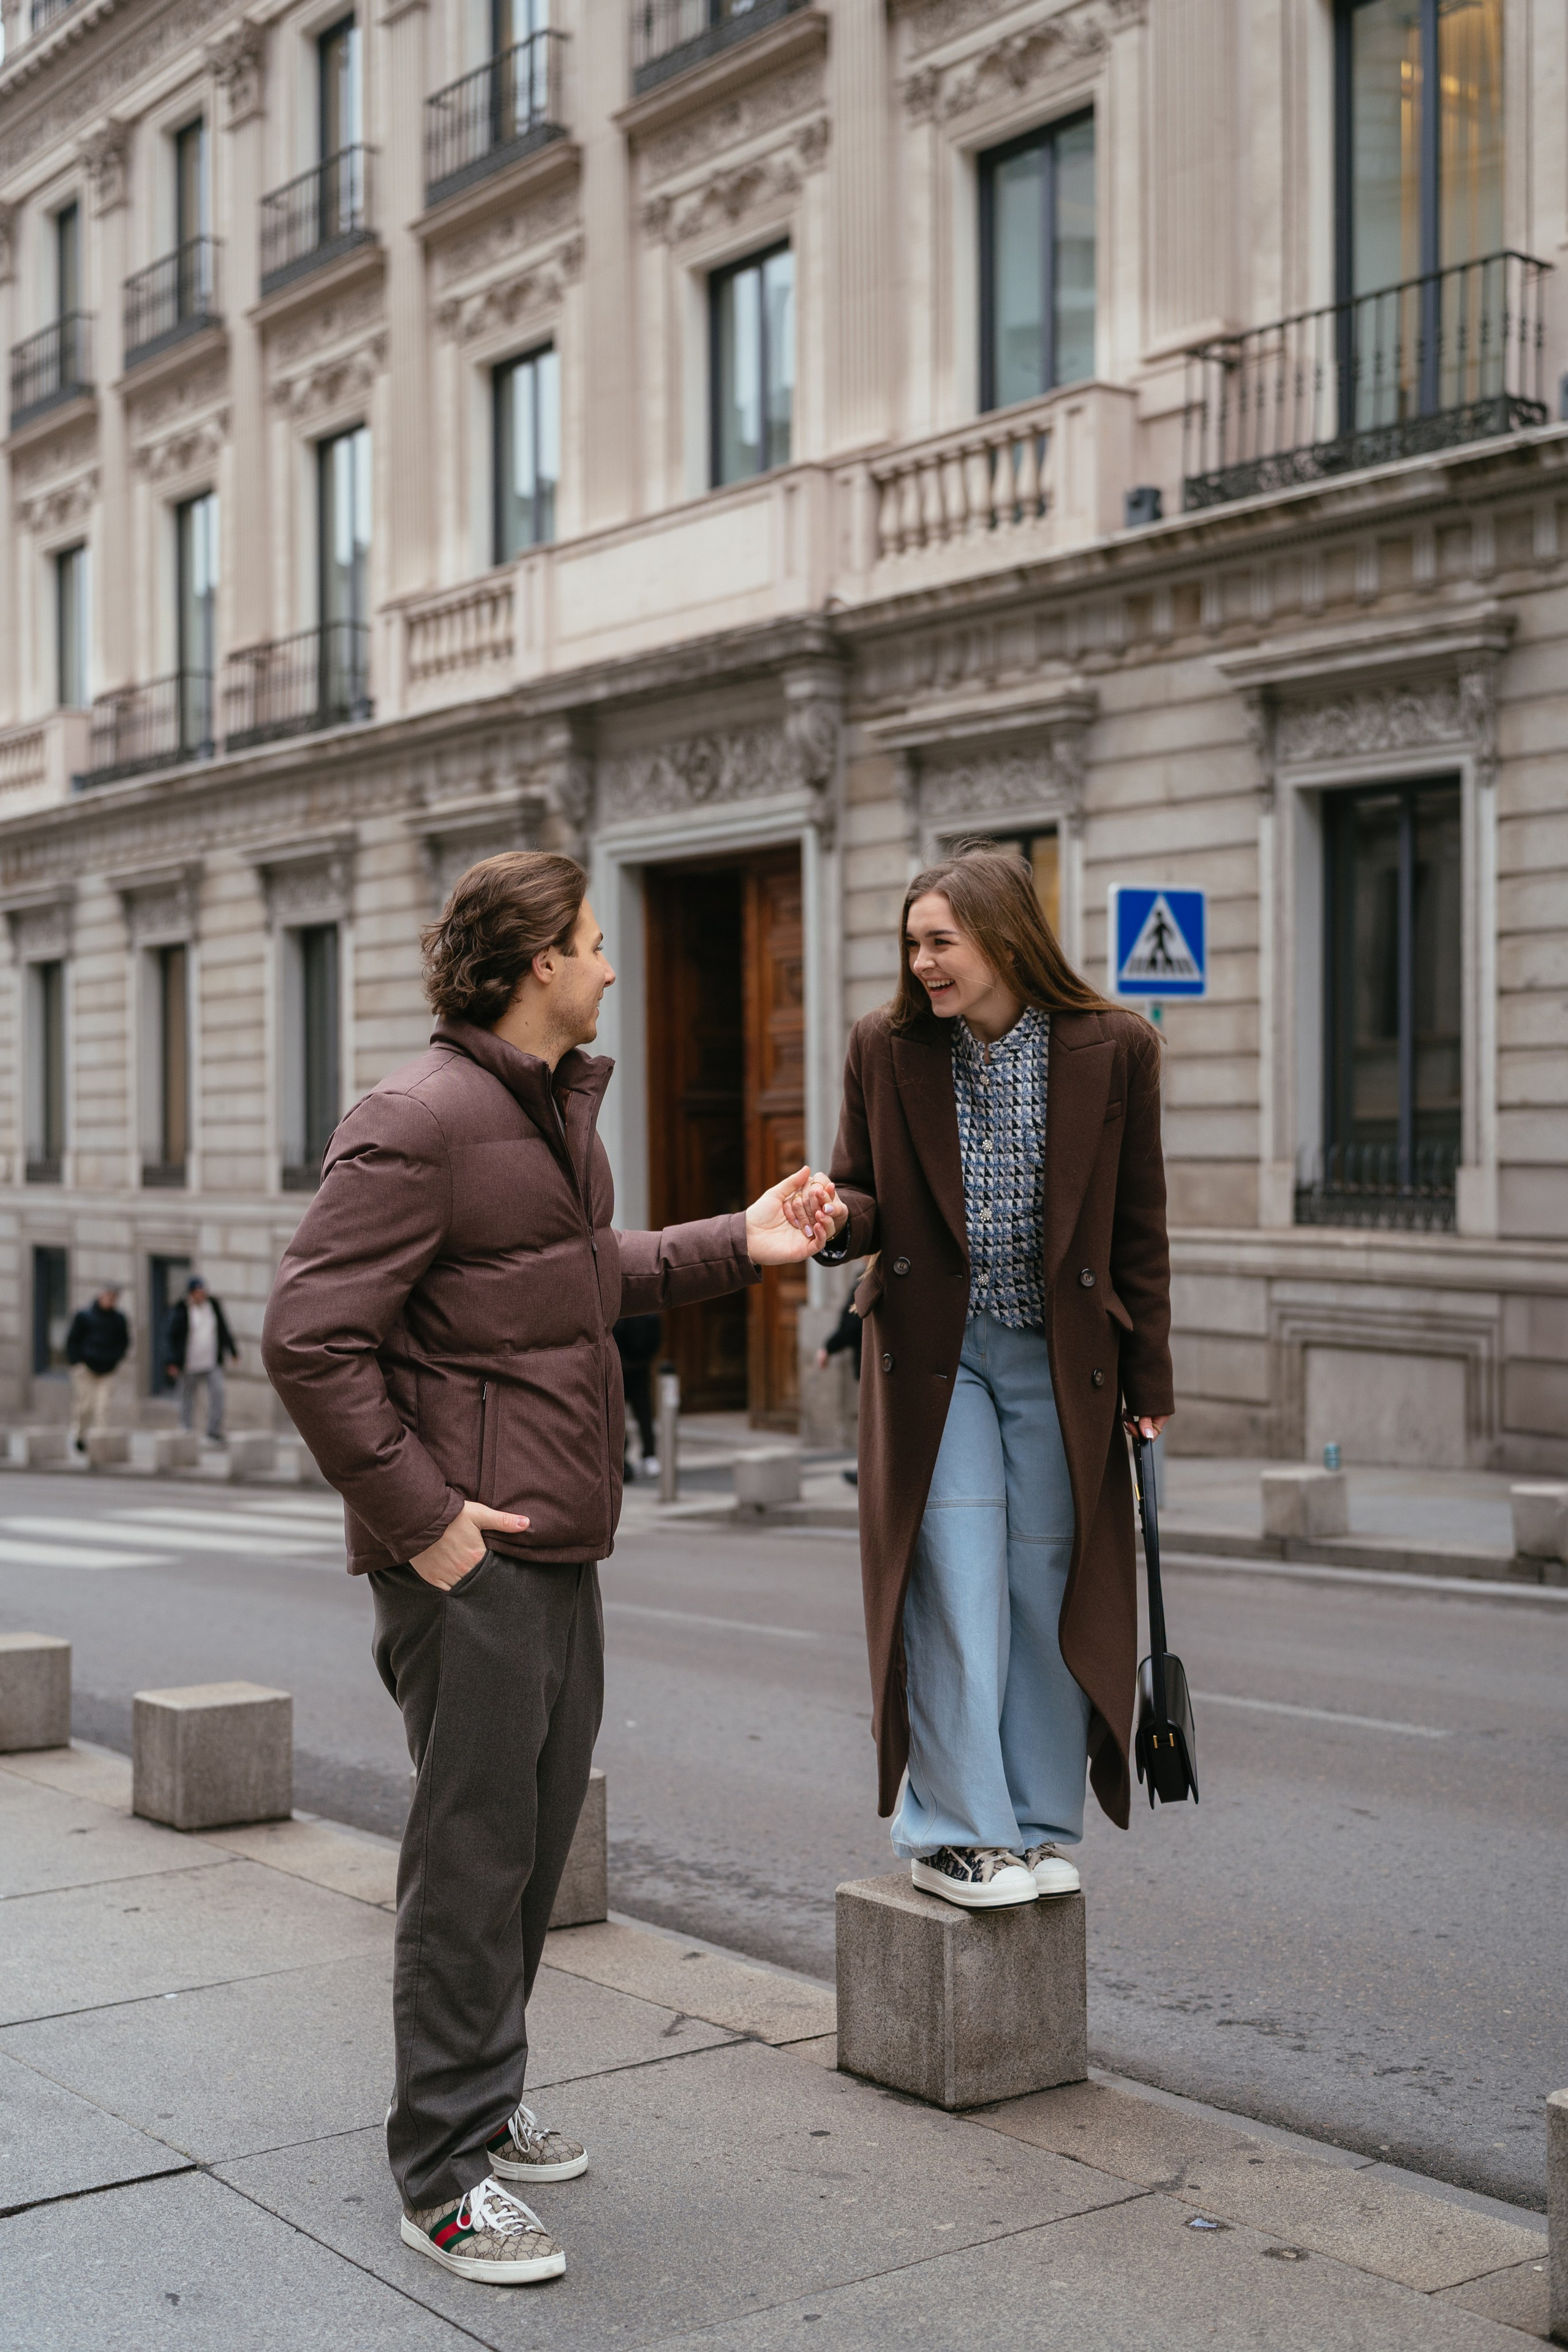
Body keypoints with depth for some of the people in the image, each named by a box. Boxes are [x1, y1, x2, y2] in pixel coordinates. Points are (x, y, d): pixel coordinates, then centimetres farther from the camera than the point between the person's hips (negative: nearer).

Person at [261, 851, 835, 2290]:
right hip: (471, 1554, -10)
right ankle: (444, 2174, 10)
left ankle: (483, 2105, 33)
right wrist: (418, 1512, -20)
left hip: (560, 1547, 10)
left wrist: (738, 1249, 20)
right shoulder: (418, 1127, -17)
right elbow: (310, 1338, -20)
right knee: (472, 1854, -2)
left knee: (538, 1837, 18)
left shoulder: (561, 1103, 15)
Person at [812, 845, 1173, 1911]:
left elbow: (1138, 1230, 2)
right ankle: (955, 1831, 6)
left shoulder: (1114, 1050, -5)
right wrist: (837, 1218, -18)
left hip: (1060, 1359, 0)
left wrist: (1150, 1380, 3)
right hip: (935, 1353, 0)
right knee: (957, 1590, -5)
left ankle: (1036, 1826, 20)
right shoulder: (887, 1047, -2)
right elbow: (870, 1199, 7)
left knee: (1048, 1589, 5)